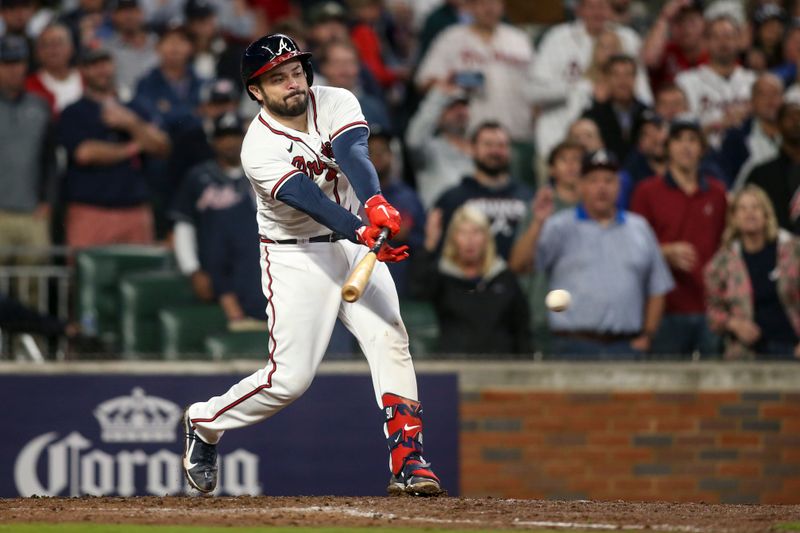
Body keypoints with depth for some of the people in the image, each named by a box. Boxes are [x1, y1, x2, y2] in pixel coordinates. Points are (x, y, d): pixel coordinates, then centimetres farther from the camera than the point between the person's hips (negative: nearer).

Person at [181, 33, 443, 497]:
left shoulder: (337, 104, -7)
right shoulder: (260, 149, -20)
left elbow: (353, 155, -27)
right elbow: (309, 199, -33)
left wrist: (376, 204, -48)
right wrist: (364, 235, -49)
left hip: (354, 244, 4)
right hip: (295, 257, -4)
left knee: (390, 340, -14)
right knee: (290, 378, -7)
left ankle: (408, 462, -15)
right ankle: (205, 422, 18)